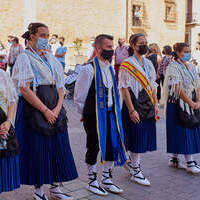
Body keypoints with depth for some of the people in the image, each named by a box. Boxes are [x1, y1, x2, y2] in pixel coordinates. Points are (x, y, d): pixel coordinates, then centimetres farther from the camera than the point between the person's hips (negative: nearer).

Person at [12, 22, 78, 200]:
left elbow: (60, 86, 11)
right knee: (37, 150, 1)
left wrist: (57, 108, -6)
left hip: (54, 107, 6)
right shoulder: (25, 58, -4)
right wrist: (45, 110, -16)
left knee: (58, 148, 7)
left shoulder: (52, 59, 14)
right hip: (33, 108, -6)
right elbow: (25, 89, -14)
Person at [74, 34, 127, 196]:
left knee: (113, 145, 10)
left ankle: (106, 179, 26)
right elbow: (79, 96, -9)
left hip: (109, 113, 7)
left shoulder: (110, 68, 10)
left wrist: (115, 110, 17)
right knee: (94, 147, 4)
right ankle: (92, 181, 21)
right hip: (94, 115, -7)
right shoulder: (89, 69, -14)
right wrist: (85, 113, 0)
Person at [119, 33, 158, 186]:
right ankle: (136, 172, 12)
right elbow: (125, 89, -14)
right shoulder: (127, 64, -9)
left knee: (143, 138, 12)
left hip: (148, 105, 7)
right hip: (135, 104, -7)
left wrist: (155, 104, 7)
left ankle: (134, 165, 28)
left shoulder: (148, 63, 12)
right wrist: (131, 110, -19)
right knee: (136, 138, -1)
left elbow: (152, 85, 15)